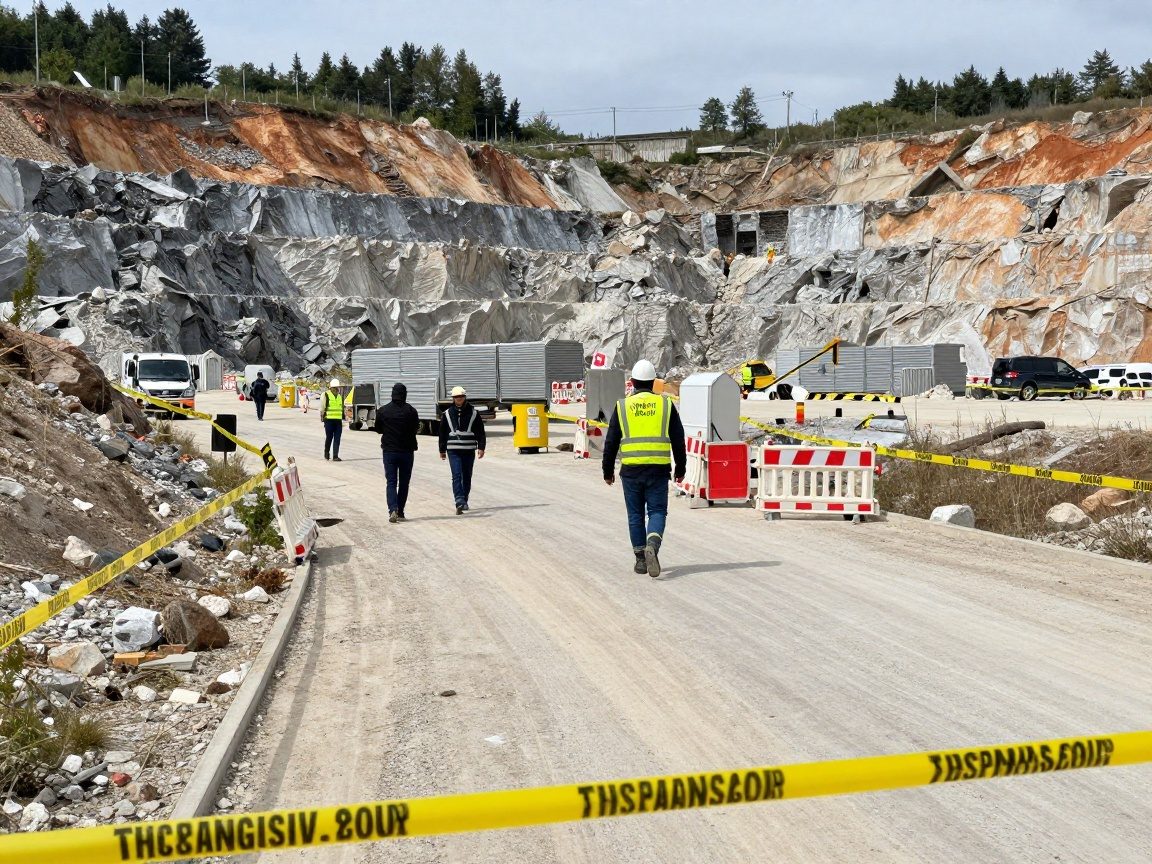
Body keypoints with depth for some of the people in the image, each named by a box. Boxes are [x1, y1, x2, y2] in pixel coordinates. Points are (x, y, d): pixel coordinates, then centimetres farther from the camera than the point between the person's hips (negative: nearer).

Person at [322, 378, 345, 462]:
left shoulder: (340, 397, 17)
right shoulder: (326, 395, -2)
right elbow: (322, 408, -3)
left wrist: (343, 420, 20)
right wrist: (322, 418, -6)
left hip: (338, 421, 5)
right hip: (329, 420, -5)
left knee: (337, 439, -1)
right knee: (329, 438, 2)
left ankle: (335, 456, -2)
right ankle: (326, 453, 24)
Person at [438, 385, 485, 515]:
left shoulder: (473, 413, 5)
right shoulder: (447, 414, 7)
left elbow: (480, 432, 6)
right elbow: (442, 433, 14)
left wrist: (481, 447, -4)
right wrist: (442, 450, 16)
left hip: (469, 451, 1)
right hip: (453, 451, -1)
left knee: (467, 477, 9)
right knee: (457, 476, -13)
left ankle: (464, 501, 22)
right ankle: (460, 502, -22)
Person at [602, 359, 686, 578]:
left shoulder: (622, 406, 4)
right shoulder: (665, 404, 4)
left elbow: (611, 443, 5)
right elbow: (678, 440, 6)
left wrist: (608, 471, 14)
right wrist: (680, 468, 15)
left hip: (630, 470, 0)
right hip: (658, 469, 0)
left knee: (635, 515, 11)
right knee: (657, 511, 4)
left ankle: (641, 559, 13)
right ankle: (652, 546, -22)